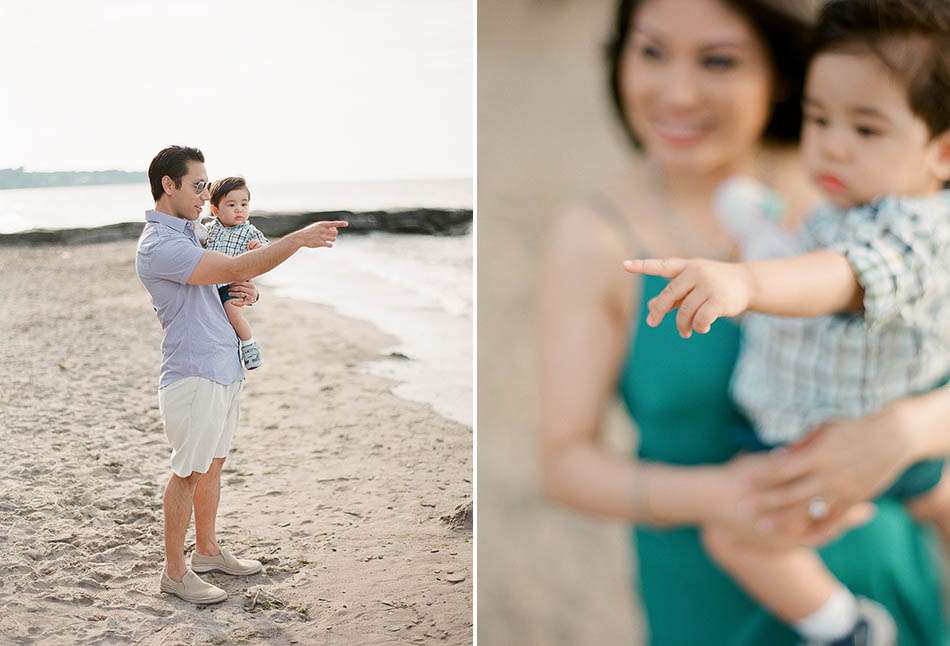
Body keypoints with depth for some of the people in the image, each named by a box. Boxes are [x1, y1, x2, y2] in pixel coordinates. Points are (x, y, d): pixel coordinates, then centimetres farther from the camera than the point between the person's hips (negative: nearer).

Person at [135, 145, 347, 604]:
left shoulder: (186, 233, 15)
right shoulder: (158, 246, -18)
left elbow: (228, 281, 23)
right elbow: (235, 268, -26)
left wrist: (247, 293, -2)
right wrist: (299, 238, -26)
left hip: (224, 368, 10)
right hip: (192, 373, -9)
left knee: (212, 464, 17)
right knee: (188, 472, -2)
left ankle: (207, 550, 31)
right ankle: (174, 571, 9)